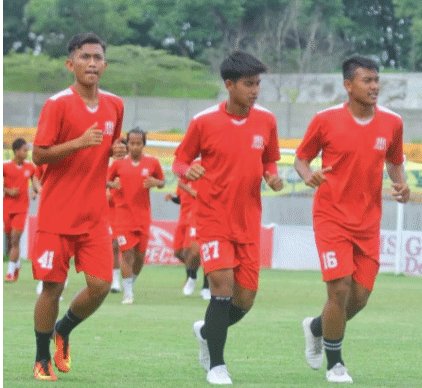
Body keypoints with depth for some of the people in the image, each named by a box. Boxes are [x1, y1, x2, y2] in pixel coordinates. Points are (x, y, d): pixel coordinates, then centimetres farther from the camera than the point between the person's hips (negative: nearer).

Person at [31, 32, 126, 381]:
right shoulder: (58, 104, -9)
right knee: (52, 286, -1)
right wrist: (79, 142, -23)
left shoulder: (114, 105, 7)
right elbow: (38, 155, -11)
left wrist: (116, 150, 0)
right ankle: (42, 359, 17)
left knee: (100, 285, -6)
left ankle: (64, 331, 22)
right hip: (57, 214, -4)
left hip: (95, 214, 4)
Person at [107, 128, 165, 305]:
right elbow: (107, 181, 13)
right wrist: (112, 184, -10)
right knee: (127, 252, -10)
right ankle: (127, 292, -2)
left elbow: (162, 182, 12)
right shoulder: (119, 164, 2)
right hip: (123, 212, -1)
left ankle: (132, 282, 28)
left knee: (140, 255, 3)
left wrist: (155, 182, -11)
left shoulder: (152, 163, 2)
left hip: (143, 214, 1)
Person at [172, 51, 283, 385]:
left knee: (245, 299, 2)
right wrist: (187, 170, -20)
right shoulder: (204, 122, -8)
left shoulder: (266, 121, 1)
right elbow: (180, 160, 3)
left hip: (248, 222, 4)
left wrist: (273, 176, -6)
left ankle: (206, 331, 35)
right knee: (223, 284, -19)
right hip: (213, 218, -4)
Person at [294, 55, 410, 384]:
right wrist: (308, 174, -19)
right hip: (332, 217, -4)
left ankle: (316, 327, 35)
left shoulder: (392, 123, 2)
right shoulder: (326, 120, -7)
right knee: (340, 288, -13)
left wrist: (401, 183, -3)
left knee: (360, 297, 3)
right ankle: (335, 364, 5)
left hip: (368, 222, 4)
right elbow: (301, 157, 4)